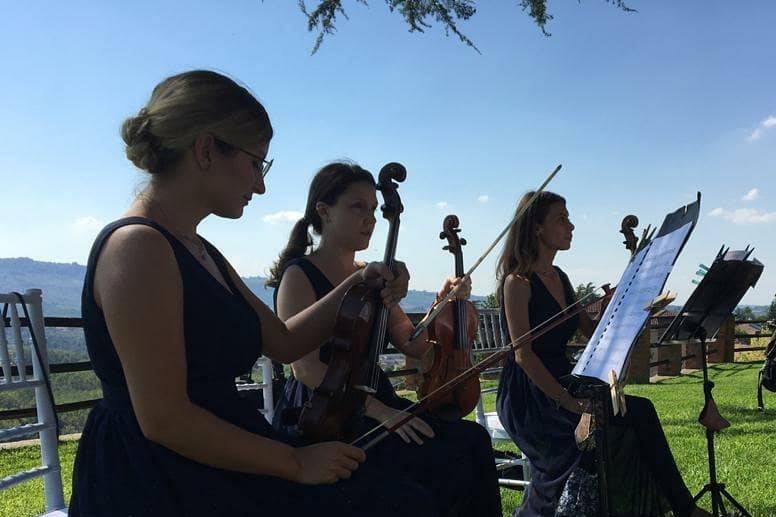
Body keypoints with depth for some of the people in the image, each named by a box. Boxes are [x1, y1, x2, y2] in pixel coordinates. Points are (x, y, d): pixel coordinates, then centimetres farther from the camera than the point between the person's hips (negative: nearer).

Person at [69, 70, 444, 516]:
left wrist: (354, 288, 7)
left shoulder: (200, 253, 15)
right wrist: (295, 463, -13)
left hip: (218, 468, 9)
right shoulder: (137, 246, -15)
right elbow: (163, 419, -20)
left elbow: (282, 342, 20)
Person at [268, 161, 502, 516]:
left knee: (473, 440, -16)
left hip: (377, 403, 7)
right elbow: (306, 368, -16)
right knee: (444, 461, -25)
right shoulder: (300, 276, -6)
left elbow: (413, 346, 14)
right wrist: (380, 411, -23)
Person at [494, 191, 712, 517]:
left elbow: (594, 333, 15)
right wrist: (568, 402, -24)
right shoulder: (518, 281, -10)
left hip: (562, 384, 7)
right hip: (528, 399, -7)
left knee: (637, 414, -14)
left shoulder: (560, 278, 15)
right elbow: (523, 354, -18)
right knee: (638, 413, -18)